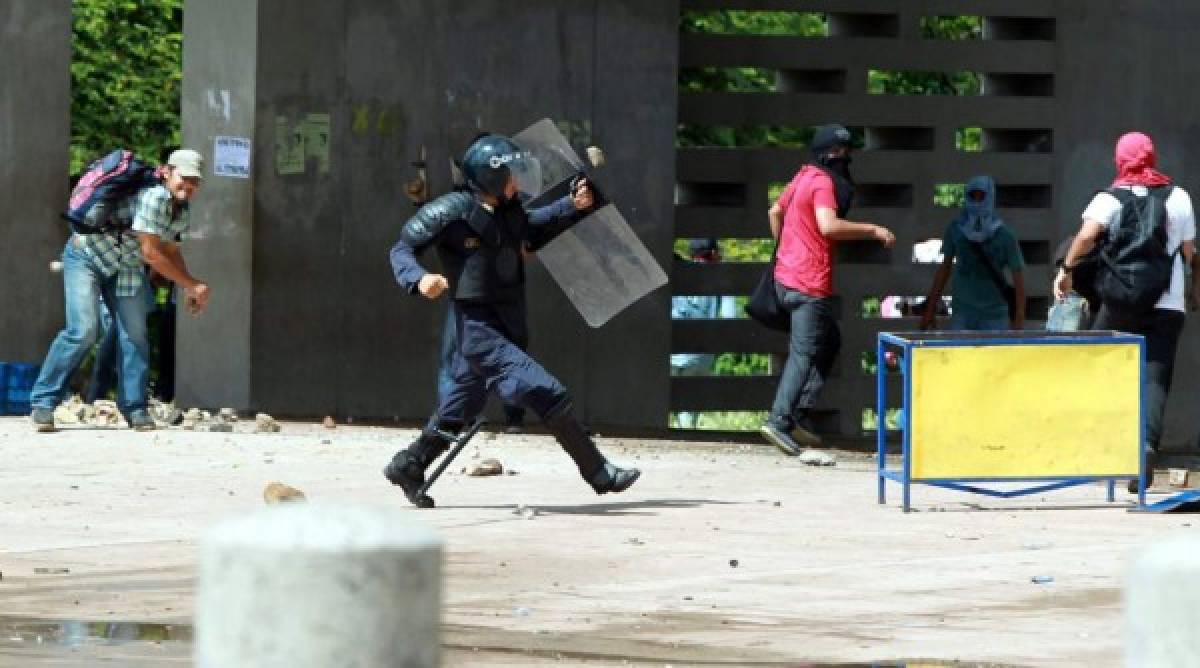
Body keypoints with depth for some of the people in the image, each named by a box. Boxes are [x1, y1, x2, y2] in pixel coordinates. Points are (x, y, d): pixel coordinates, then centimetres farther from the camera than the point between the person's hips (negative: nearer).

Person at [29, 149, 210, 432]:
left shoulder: (182, 213, 1)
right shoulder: (155, 198, -29)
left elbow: (170, 252, 17)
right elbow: (151, 253, -29)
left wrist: (190, 290, 5)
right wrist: (192, 284, -21)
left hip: (123, 267, 9)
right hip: (86, 257, -9)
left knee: (134, 334, -1)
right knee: (83, 331, -19)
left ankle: (134, 408, 6)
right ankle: (43, 403, -13)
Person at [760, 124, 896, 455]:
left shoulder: (804, 177, 14)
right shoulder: (823, 183, -15)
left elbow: (775, 211, 27)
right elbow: (829, 226, -31)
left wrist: (785, 249, 36)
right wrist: (872, 230, -23)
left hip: (787, 276, 10)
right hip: (810, 284, -10)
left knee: (829, 341, 19)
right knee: (805, 353, -7)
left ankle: (800, 412, 13)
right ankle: (780, 421, -12)